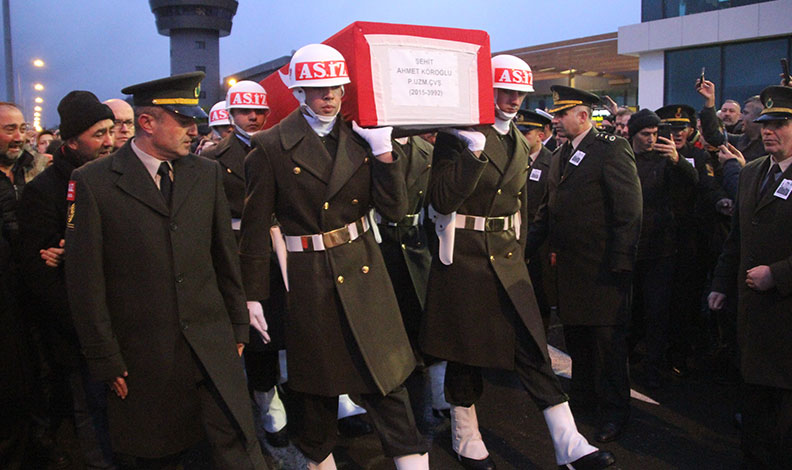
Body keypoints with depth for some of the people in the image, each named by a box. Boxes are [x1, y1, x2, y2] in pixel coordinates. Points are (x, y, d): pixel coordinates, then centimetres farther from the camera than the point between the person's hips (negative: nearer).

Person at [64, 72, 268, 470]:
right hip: (141, 355, -2)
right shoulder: (92, 182, -5)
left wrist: (238, 327, 13)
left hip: (212, 345, 3)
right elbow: (85, 280, -5)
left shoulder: (207, 174, 7)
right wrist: (105, 359, -5)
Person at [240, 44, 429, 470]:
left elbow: (394, 210, -2)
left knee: (384, 374, 6)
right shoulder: (271, 146, -6)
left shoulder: (360, 137, 3)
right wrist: (254, 297, -5)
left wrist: (383, 150, -12)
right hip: (308, 280, -2)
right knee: (315, 383, 14)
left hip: (364, 273, 2)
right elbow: (256, 228, -4)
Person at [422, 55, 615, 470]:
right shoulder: (458, 137, -8)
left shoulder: (519, 144, 14)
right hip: (464, 257, -5)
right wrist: (474, 152, -27)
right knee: (466, 348, 7)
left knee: (532, 346, 2)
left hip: (507, 257, 6)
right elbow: (442, 199, -20)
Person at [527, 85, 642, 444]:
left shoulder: (612, 149, -11)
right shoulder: (560, 154, 13)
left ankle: (614, 410, 18)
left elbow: (629, 209, -14)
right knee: (575, 333, 17)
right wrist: (529, 246, 10)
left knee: (606, 337, 3)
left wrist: (620, 262, -16)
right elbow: (548, 207, 18)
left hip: (602, 264, -7)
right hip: (568, 263, 8)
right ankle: (583, 396, 35)